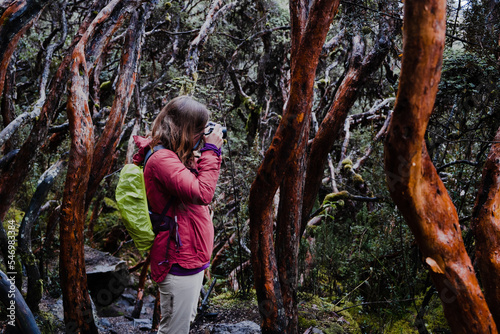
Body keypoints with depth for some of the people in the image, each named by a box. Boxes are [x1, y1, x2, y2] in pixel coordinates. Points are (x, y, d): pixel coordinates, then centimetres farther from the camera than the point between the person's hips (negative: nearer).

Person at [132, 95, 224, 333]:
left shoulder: (173, 156, 9)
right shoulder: (162, 159, -22)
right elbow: (202, 193, -30)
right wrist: (211, 151, -22)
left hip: (190, 257, 11)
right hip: (179, 261, -11)